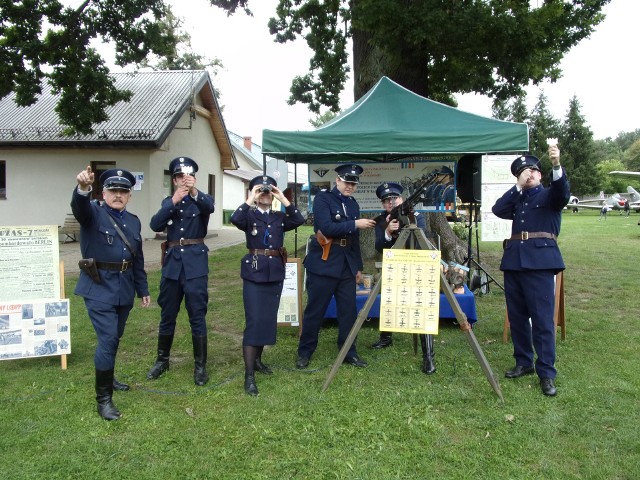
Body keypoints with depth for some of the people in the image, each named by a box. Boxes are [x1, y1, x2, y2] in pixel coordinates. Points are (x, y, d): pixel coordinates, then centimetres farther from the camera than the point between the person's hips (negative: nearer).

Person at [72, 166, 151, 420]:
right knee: (108, 340, -11)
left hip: (124, 289, 6)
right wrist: (83, 188, -54)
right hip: (99, 288, -6)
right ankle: (103, 397, 3)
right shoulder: (93, 213, -6)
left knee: (114, 338, 19)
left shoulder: (133, 221, 9)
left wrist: (143, 289, 15)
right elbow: (79, 207, -32)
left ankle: (107, 377, 42)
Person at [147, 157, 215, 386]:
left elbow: (209, 207, -24)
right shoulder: (168, 201, 10)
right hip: (172, 261, 3)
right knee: (167, 315, 12)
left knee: (197, 316, 0)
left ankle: (200, 365, 11)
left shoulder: (203, 200, 2)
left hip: (195, 262, -3)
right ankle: (162, 360, 29)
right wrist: (174, 201, -22)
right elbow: (155, 225, -8)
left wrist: (194, 191, -44)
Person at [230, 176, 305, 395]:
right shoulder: (249, 215, -1)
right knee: (254, 321, -9)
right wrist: (250, 200, -20)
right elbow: (235, 219, -24)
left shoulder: (279, 217, 9)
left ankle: (257, 359, 32)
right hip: (254, 272, -4)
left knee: (269, 319, 12)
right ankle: (249, 376, -5)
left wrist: (284, 199, -12)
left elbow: (299, 220, -9)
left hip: (275, 272, 5)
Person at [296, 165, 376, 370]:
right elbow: (326, 228, -20)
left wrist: (358, 266, 17)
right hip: (322, 263, -6)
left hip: (347, 265, 6)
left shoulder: (353, 204, 13)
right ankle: (304, 352, 17)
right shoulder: (322, 198, -6)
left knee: (349, 311, 7)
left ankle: (349, 353, 19)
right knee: (314, 311, 3)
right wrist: (355, 224, -19)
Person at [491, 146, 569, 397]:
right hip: (513, 261, 5)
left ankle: (547, 374, 1)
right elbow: (498, 209, 1)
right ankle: (523, 363, 23)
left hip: (539, 262, -5)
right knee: (517, 317, 10)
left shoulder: (549, 195, 7)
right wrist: (518, 186, -4)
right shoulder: (516, 199, 19)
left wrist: (557, 166, -34)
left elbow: (562, 192, -16)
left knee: (543, 319, -6)